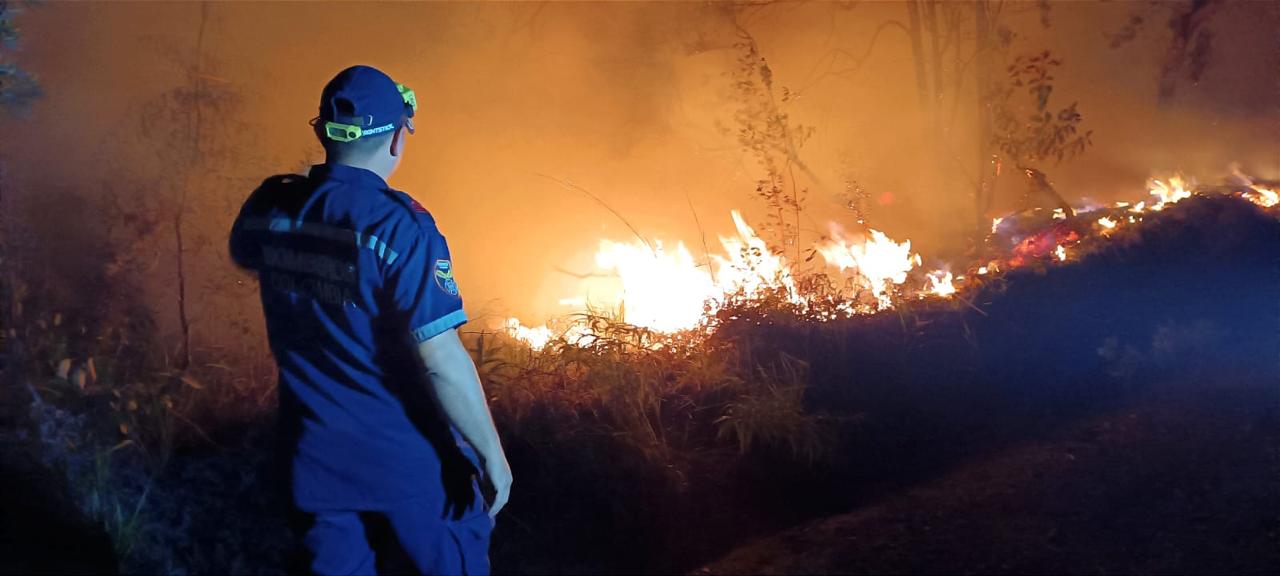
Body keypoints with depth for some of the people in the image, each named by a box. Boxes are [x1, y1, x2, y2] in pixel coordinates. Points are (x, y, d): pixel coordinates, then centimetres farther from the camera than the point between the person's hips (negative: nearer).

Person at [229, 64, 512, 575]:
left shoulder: (270, 206, -5)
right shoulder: (399, 225, -23)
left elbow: (243, 252, 21)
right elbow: (441, 361, -25)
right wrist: (492, 454, -16)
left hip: (313, 451, 5)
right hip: (405, 455, -5)